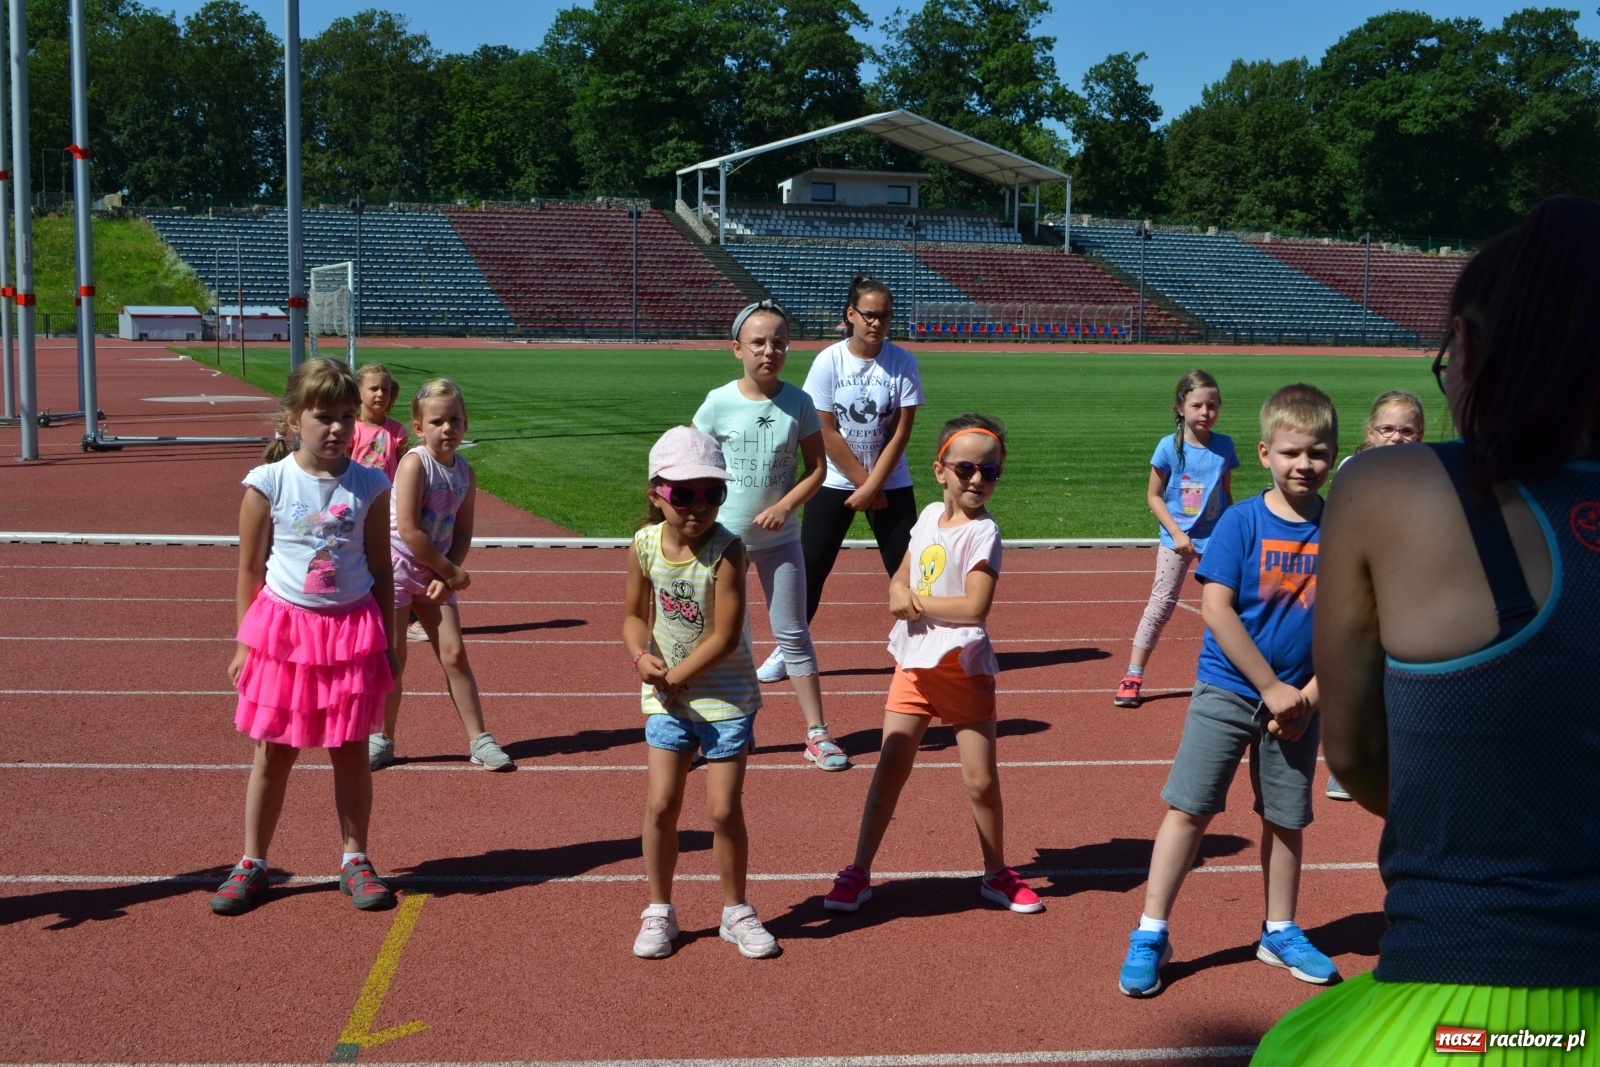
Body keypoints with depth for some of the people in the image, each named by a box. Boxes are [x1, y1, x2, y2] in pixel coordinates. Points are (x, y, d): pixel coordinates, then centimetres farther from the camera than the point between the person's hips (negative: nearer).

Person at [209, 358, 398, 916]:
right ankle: (252, 864, 22)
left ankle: (355, 861, 22)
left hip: (353, 629, 1)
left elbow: (380, 569, 5)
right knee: (272, 754, 9)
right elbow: (250, 568, 1)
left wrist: (385, 640, 5)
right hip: (283, 627, -1)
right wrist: (245, 642, 2)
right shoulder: (268, 483, -6)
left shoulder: (370, 486, -2)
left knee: (350, 751, 9)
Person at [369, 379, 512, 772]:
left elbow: (462, 532, 5)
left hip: (435, 573, 5)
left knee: (454, 653, 3)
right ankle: (383, 740, 17)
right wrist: (451, 571, -15)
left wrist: (447, 575, -12)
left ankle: (479, 740, 8)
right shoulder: (415, 463, -17)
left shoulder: (464, 472, 1)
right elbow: (407, 528, -22)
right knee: (393, 658, 2)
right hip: (397, 566, -5)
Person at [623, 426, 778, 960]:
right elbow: (635, 615, 6)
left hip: (725, 697, -3)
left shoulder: (726, 551, -19)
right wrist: (642, 657, -13)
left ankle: (736, 911, 21)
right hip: (667, 698, 3)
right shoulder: (645, 545, -6)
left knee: (724, 809, 1)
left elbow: (724, 637, -20)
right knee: (661, 803, 2)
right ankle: (659, 911, 20)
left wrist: (674, 676, -15)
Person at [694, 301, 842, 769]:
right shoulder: (719, 402, -10)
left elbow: (816, 468, -1)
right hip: (723, 536, -1)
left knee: (793, 634, 8)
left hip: (779, 537, 1)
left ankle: (817, 734, 14)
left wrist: (784, 507, -15)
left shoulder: (798, 403, -5)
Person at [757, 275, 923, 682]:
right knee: (810, 566, 1)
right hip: (835, 481, 0)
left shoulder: (903, 363, -10)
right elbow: (826, 432, -11)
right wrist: (863, 482, -10)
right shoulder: (828, 362, -12)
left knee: (906, 567, 1)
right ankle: (787, 652, 13)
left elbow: (900, 432, -9)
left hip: (891, 484, 1)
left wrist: (872, 487, -13)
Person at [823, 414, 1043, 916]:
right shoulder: (929, 516, 6)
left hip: (963, 668, -5)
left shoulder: (983, 532, -13)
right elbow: (899, 581, 14)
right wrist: (899, 596, -9)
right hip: (914, 663, 5)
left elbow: (974, 607, -23)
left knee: (981, 779, 3)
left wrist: (917, 601, -13)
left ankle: (997, 873, 23)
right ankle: (858, 873, 14)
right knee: (889, 769, 6)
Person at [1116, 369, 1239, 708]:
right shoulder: (1169, 447, -8)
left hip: (1216, 538, 2)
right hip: (1177, 538, -2)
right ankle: (1132, 676, 1)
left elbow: (1227, 492, 10)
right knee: (1161, 604, -3)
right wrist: (1176, 532, -12)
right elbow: (1154, 495, -4)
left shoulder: (1224, 446, -1)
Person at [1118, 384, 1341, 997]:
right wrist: (1272, 687, -14)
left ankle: (1280, 933, 32)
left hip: (1298, 700, 3)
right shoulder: (1241, 523, -10)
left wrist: (1311, 694, -9)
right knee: (1187, 807, -3)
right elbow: (1216, 608, -15)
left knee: (1286, 817, 14)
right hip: (1227, 689, -3)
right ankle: (1150, 935, 8)